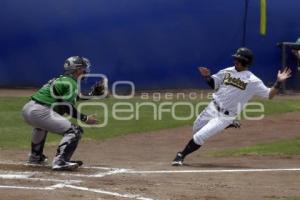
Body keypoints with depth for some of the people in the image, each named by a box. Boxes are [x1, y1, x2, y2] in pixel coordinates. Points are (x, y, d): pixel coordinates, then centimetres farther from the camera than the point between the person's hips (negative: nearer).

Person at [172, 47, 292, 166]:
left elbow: (269, 95, -7)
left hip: (226, 116, -6)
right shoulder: (227, 72, 4)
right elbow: (213, 84, 16)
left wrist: (279, 83, -22)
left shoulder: (253, 81, -9)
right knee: (196, 130, 20)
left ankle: (181, 156, 7)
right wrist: (207, 76, -5)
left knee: (200, 136, -12)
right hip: (212, 108, 6)